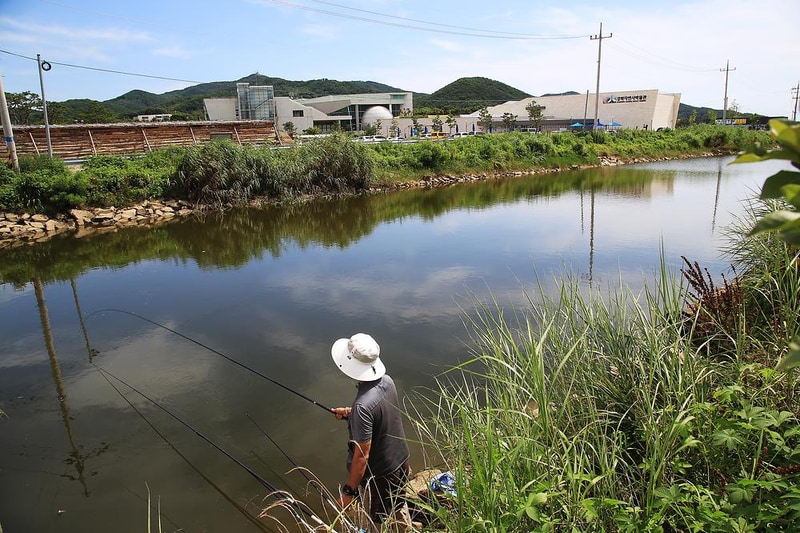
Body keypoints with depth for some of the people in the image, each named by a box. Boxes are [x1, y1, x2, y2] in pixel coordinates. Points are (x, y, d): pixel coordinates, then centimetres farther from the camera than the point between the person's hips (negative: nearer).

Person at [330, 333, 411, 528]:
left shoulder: (362, 406, -35)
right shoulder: (387, 381, -12)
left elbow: (362, 455, -27)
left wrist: (349, 490, -15)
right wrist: (350, 413, 8)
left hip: (378, 475, -7)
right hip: (401, 461, 7)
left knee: (379, 523, 19)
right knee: (399, 506, 31)